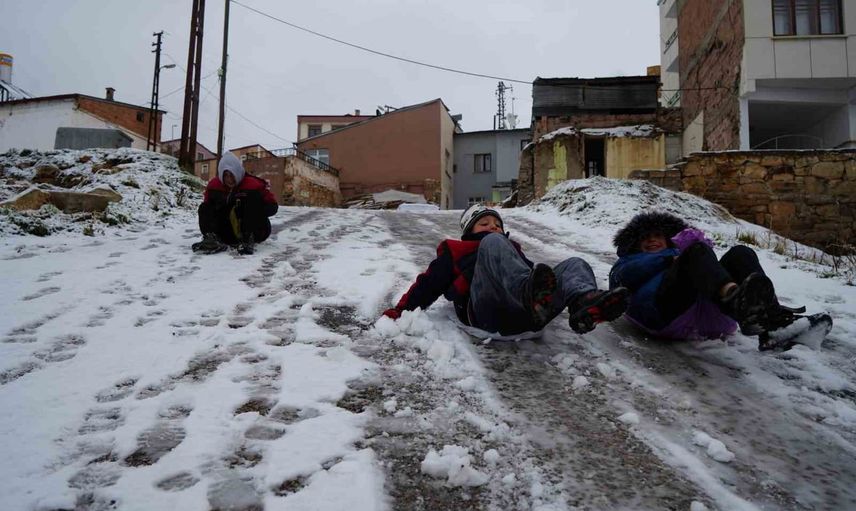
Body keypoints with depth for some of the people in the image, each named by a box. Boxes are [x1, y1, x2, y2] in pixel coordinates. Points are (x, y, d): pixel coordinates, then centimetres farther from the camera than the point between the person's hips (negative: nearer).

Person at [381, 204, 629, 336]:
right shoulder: (455, 252, 32)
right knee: (493, 243, -24)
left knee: (575, 264, -10)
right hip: (488, 310, -4)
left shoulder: (513, 249, 43)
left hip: (524, 313, 5)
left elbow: (535, 274, 32)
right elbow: (429, 282, 23)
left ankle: (585, 302, -49)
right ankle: (530, 293, -57)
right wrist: (401, 310, 12)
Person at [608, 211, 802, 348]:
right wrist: (669, 259, 3)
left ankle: (767, 312, -46)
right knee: (697, 251, -24)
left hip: (712, 313, 4)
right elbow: (627, 275, 8)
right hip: (667, 315, -4)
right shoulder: (629, 261, 36)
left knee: (740, 253, -16)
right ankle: (734, 297, -56)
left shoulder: (679, 255, 45)